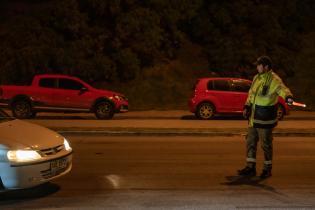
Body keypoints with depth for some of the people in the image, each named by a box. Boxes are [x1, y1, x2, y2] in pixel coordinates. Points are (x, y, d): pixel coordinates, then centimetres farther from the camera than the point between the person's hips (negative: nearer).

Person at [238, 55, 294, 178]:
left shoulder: (274, 80, -17)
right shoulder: (256, 78, 9)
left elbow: (282, 89, -35)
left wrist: (288, 97, -56)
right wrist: (247, 107, 12)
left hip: (265, 119, -8)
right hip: (253, 117, 8)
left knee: (266, 144, 4)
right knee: (250, 142, 12)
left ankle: (267, 169, 19)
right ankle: (250, 167, 23)